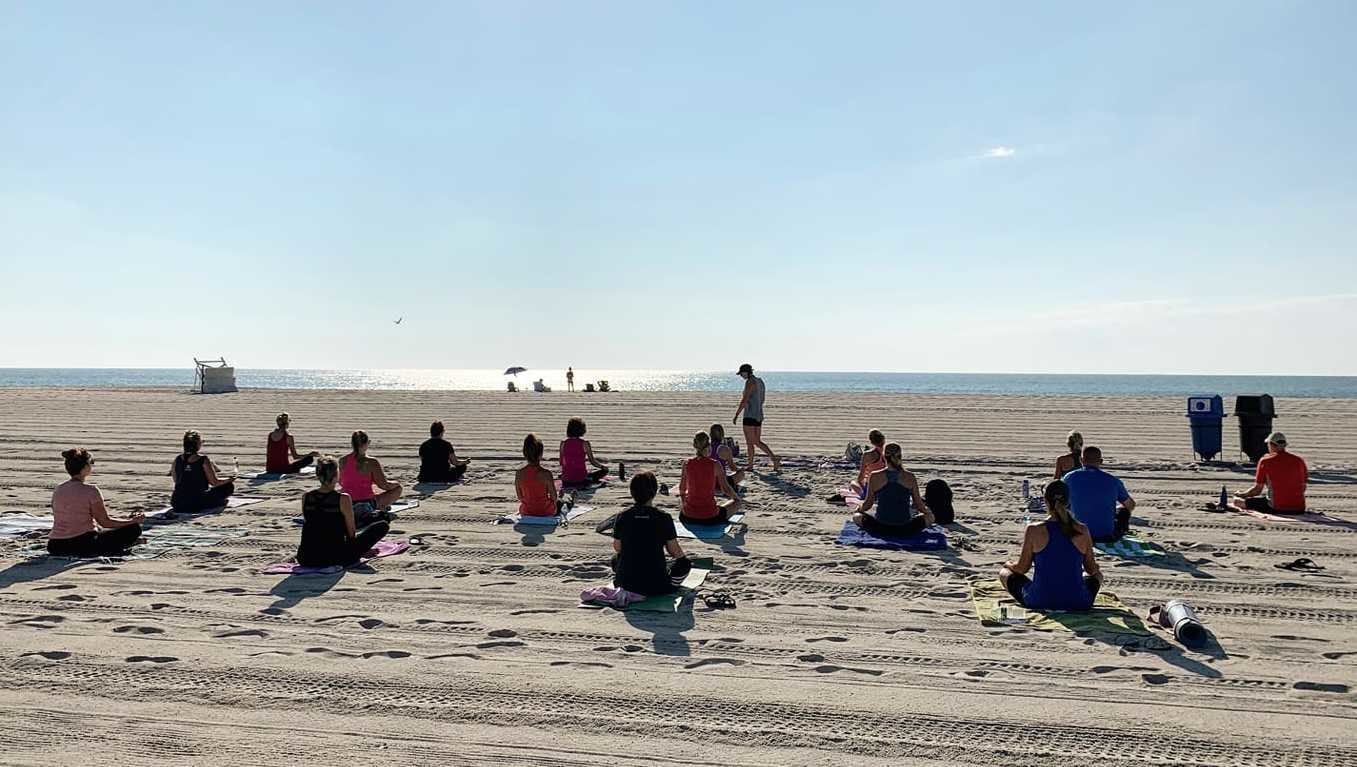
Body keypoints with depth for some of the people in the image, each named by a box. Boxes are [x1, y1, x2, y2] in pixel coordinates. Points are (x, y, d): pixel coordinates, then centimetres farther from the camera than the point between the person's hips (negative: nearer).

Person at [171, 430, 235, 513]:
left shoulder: (177, 460, 4)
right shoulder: (203, 460, -10)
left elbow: (176, 480, 17)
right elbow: (215, 482, -5)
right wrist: (230, 479, 13)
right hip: (197, 505, -5)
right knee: (229, 486, 10)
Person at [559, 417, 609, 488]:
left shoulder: (563, 443, -1)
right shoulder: (584, 443, -9)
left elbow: (561, 463, 8)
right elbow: (592, 462, -5)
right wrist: (604, 466, 15)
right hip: (581, 480, -3)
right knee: (604, 470, 18)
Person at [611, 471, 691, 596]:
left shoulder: (622, 517, -4)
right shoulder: (664, 518, -11)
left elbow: (617, 548, 8)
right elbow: (675, 552, -3)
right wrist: (684, 556, 21)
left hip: (625, 584, 1)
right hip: (656, 587, -1)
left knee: (616, 558, 34)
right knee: (684, 563, 24)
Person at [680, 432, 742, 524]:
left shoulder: (686, 463, -4)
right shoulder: (715, 464, -11)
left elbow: (681, 491, 9)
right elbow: (726, 489, -4)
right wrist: (736, 497, 18)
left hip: (688, 517, 3)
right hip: (710, 518, -3)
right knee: (736, 502, 23)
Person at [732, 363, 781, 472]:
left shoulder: (750, 382, -14)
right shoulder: (760, 381, 14)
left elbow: (744, 400, -19)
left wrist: (736, 415, -17)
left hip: (750, 416, -9)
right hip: (759, 415, 9)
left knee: (750, 442, 0)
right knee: (757, 442, 12)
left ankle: (750, 465, 4)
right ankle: (774, 458, 4)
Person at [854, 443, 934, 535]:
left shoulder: (874, 477, -6)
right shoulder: (910, 477, -4)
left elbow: (868, 504, 2)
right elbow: (918, 504, 4)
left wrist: (859, 509, 24)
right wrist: (926, 510, 26)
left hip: (880, 528, 0)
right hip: (905, 529, 1)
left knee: (856, 516, 26)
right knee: (930, 516, 25)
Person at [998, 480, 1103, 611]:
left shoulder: (1034, 530, -10)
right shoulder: (1082, 531, -5)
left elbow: (1022, 569, -1)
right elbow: (1091, 569, 7)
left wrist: (1008, 564, 22)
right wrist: (1095, 569, 32)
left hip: (1039, 602, -2)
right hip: (1078, 603, 2)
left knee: (1004, 573, 25)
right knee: (1097, 575, 35)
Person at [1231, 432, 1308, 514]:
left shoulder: (1265, 461, -4)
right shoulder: (1299, 460, 7)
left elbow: (1257, 490, -1)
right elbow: (1303, 488, 13)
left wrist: (1240, 495, 16)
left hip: (1277, 508, -4)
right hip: (1299, 509, 4)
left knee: (1237, 501, 10)